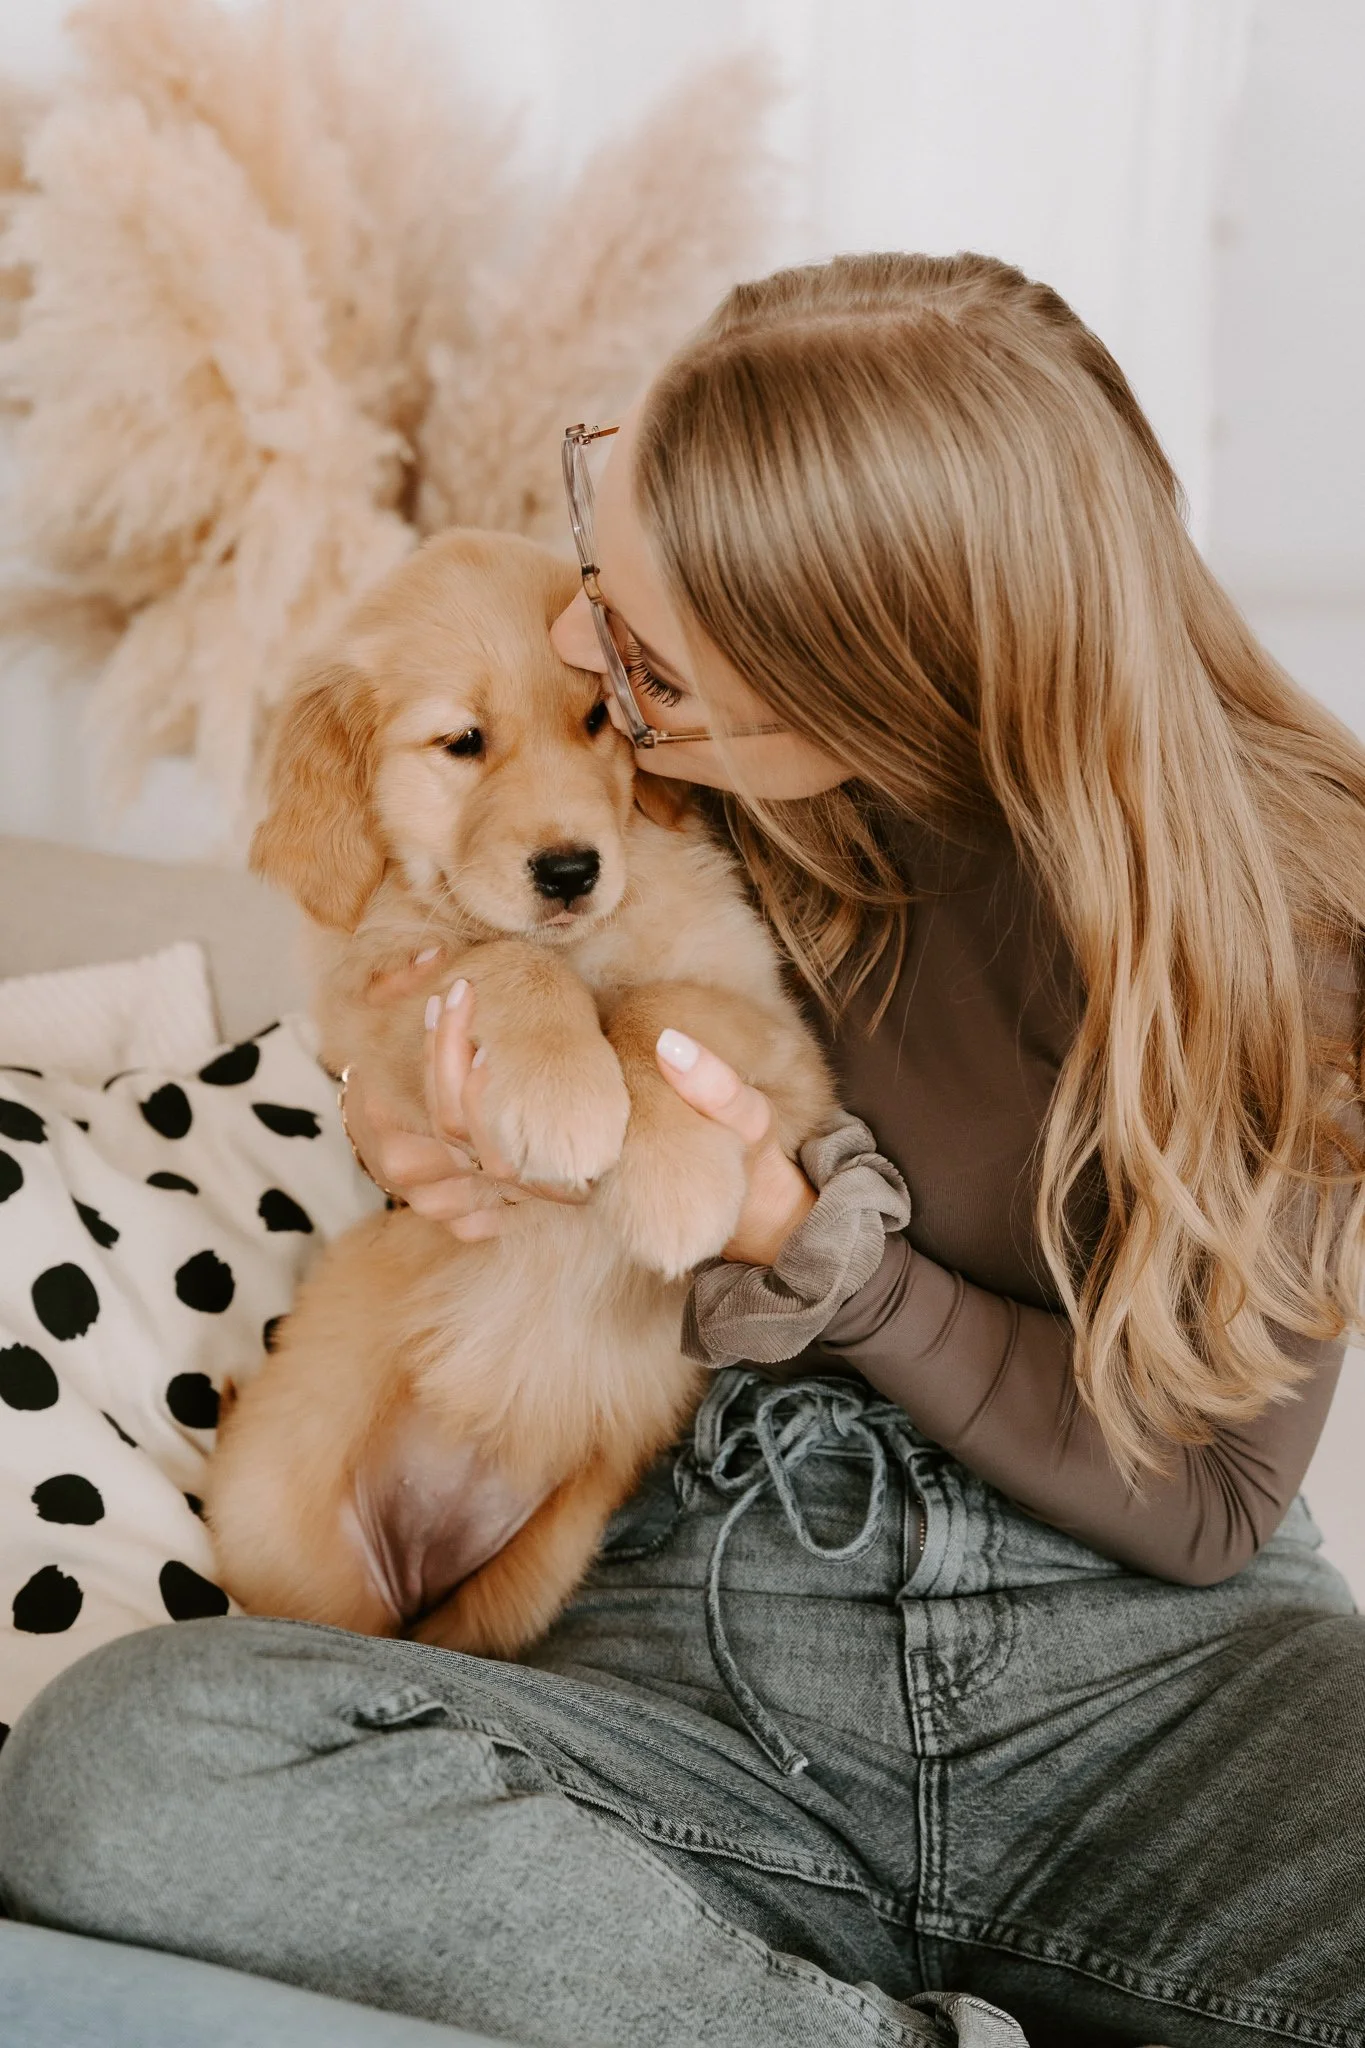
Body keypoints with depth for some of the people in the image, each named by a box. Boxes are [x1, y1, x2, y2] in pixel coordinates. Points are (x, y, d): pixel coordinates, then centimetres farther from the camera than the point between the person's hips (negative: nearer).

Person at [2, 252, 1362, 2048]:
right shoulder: (668, 785, -3)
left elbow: (1206, 1500, -6)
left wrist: (811, 1249, -17)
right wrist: (438, 1134, -4)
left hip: (1148, 1651, -3)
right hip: (718, 1635, 4)